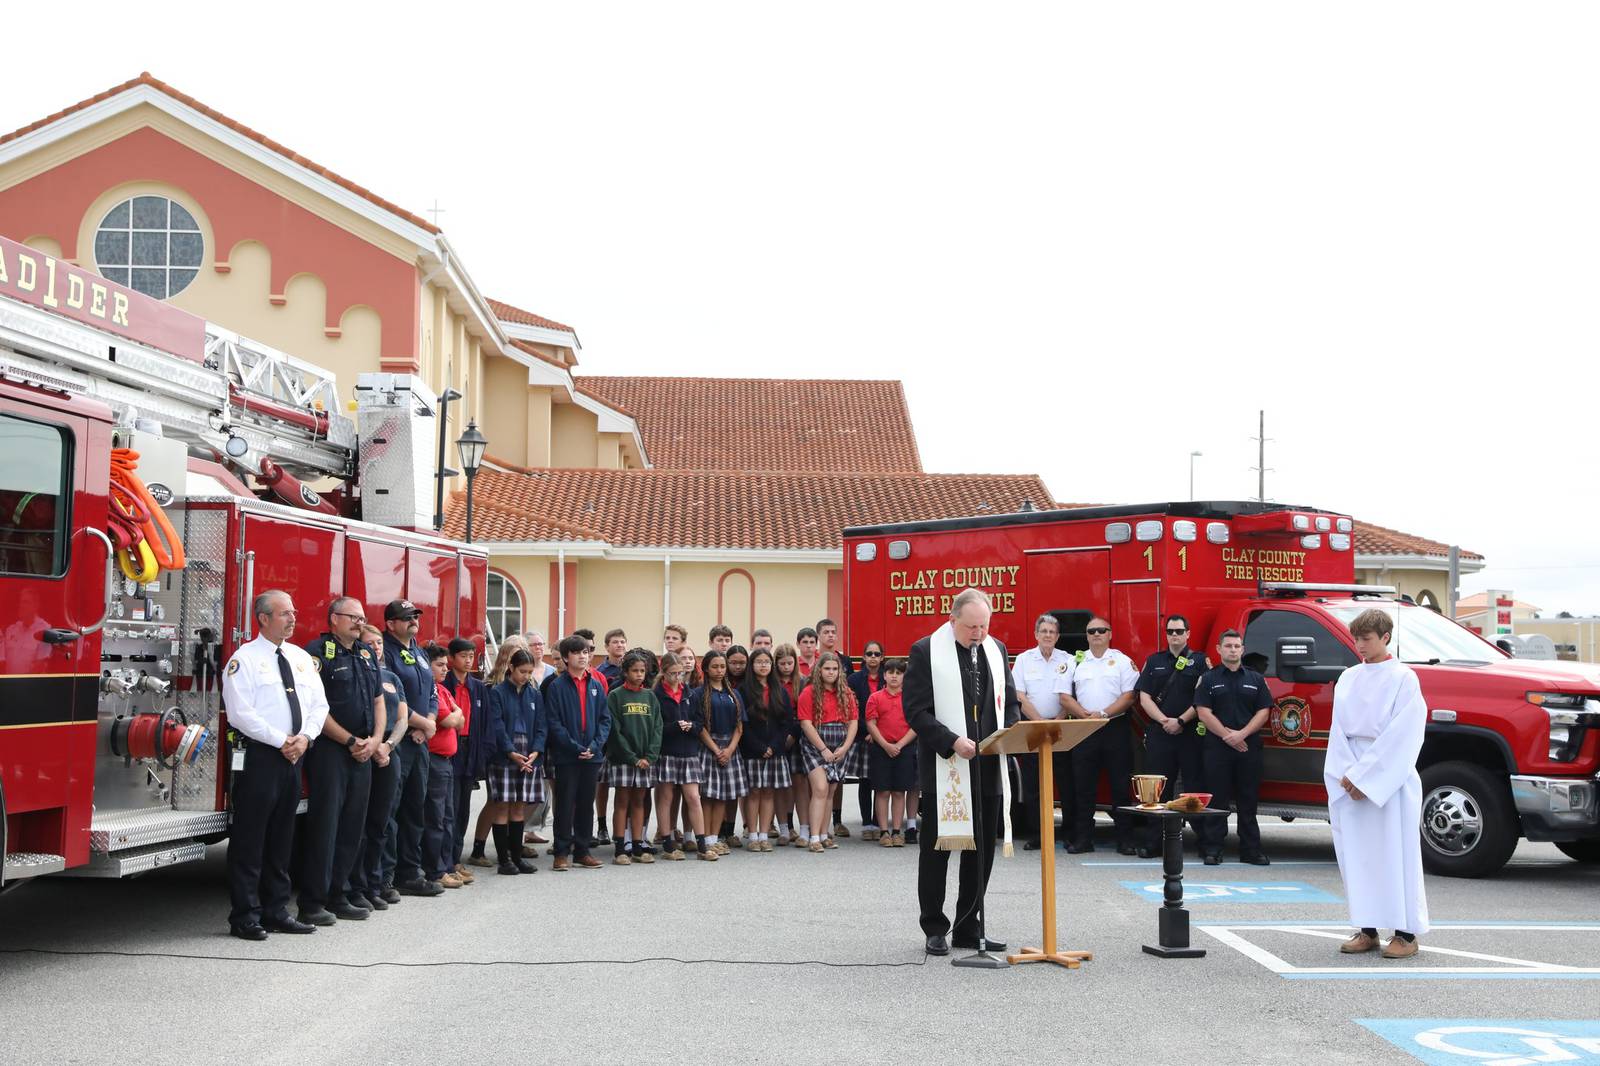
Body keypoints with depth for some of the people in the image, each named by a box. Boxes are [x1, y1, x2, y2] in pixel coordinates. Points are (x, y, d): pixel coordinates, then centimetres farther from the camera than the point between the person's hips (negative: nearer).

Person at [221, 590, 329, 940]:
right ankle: (245, 917, 3)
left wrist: (305, 737, -5)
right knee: (250, 840, -3)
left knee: (281, 839, 12)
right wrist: (281, 741, -15)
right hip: (259, 757, -7)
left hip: (293, 757, 7)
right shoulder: (245, 659, -7)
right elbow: (241, 713, -15)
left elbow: (319, 704, 13)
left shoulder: (301, 658, 15)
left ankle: (276, 911, 20)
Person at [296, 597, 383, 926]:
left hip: (362, 754, 7)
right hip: (329, 751, -7)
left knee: (352, 827, 10)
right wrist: (350, 741, -13)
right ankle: (312, 903, -1)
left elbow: (378, 700, 19)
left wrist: (375, 739, 2)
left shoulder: (366, 655, 16)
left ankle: (336, 897, 18)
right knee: (323, 826, -6)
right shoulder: (318, 652, -8)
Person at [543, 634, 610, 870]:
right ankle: (562, 853, 8)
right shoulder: (557, 686, -5)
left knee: (586, 804, 10)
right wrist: (575, 747, -16)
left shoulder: (596, 685, 8)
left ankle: (582, 851, 19)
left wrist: (595, 745, -8)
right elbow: (554, 722, -10)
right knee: (565, 804, 1)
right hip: (566, 756, -4)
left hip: (592, 755, 4)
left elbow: (605, 719, 7)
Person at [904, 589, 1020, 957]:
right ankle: (934, 929, 14)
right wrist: (952, 742, -21)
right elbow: (916, 710, -11)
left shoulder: (995, 650, 11)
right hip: (944, 770, -5)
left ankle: (969, 927, 20)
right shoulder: (926, 651, -6)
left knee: (982, 851, 9)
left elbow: (1010, 702, 18)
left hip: (988, 767, 5)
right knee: (936, 850, 4)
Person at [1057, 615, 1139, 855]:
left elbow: (1129, 696, -4)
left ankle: (1125, 838, 4)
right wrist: (1086, 715, -10)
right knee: (1083, 786, 2)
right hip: (1083, 731, 2)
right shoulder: (1075, 662, 10)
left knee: (1121, 785, -1)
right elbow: (1065, 698, 5)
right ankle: (1082, 838, 7)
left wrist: (1103, 714, -14)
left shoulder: (1122, 661, 5)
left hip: (1116, 729, -2)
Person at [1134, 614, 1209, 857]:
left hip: (1191, 734, -2)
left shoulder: (1200, 661, 6)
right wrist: (1164, 720, -8)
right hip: (1158, 734, 2)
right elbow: (1144, 697, 7)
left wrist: (1180, 721, -11)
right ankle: (1152, 843, 5)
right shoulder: (1154, 662, 14)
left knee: (1195, 787, -3)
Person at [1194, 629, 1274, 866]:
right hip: (1217, 747, -2)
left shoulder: (1255, 679, 12)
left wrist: (1242, 734, -11)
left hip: (1249, 746, 2)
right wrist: (1226, 735, -12)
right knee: (1216, 799, -1)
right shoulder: (1208, 679, 6)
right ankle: (1213, 849, 2)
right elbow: (1204, 713, -2)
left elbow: (1263, 712, 4)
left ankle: (1251, 850, 8)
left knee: (1248, 801, 4)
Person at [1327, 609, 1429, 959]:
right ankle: (1367, 930, 12)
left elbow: (1399, 736, -11)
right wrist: (1348, 774, -5)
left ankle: (1406, 933, 2)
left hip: (1390, 780, -5)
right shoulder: (1348, 678, 12)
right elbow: (1338, 730, 9)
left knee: (1396, 853, -3)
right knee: (1357, 854, 5)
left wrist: (1364, 776, -14)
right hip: (1352, 781, 5)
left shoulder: (1403, 678, -5)